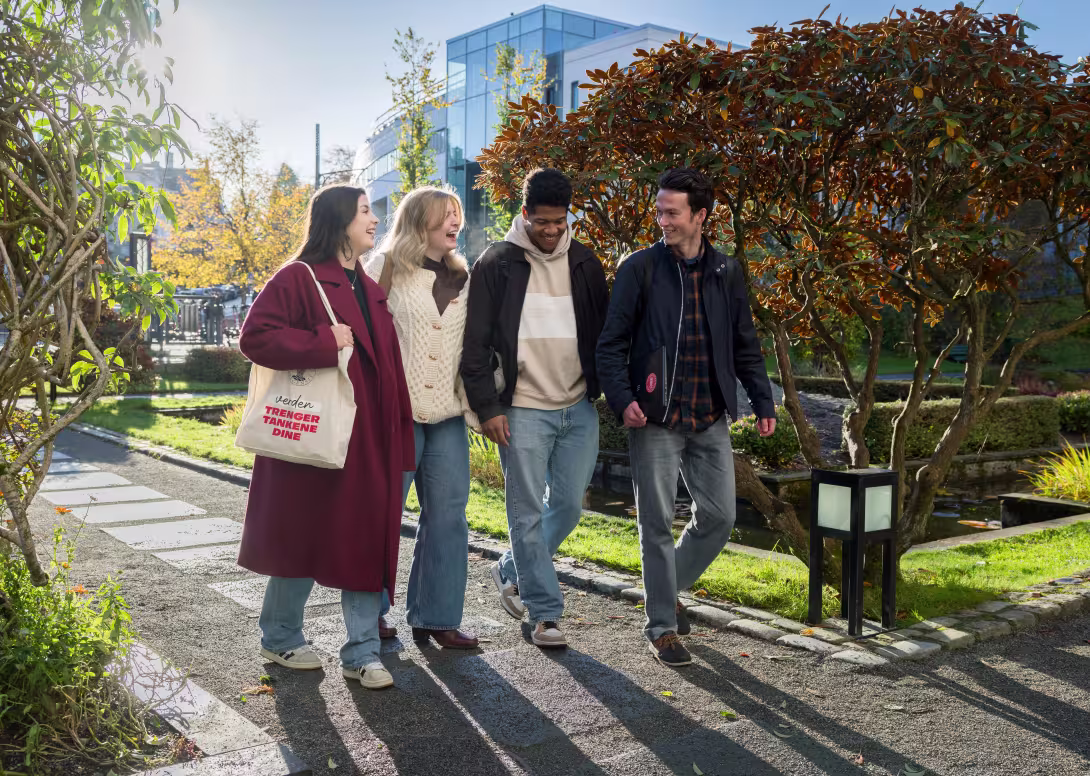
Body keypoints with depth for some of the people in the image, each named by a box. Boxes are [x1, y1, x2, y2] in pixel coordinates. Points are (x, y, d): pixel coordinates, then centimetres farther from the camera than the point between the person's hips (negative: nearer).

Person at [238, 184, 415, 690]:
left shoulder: (370, 291, 16)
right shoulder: (299, 278, -6)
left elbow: (387, 366, 14)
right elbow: (255, 337, -15)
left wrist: (399, 438, 9)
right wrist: (323, 344, -21)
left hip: (369, 439, 6)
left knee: (368, 540, 5)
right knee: (304, 536, 6)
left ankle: (362, 653, 13)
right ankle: (280, 638, 27)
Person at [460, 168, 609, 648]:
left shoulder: (585, 263, 9)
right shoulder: (496, 264, -3)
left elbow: (604, 332, 15)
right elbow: (475, 342, -4)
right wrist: (487, 407, -8)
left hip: (579, 409, 4)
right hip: (522, 410, -4)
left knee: (569, 506, 8)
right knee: (528, 513, 1)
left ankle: (511, 572, 32)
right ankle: (545, 613, 13)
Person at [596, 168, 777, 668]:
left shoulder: (726, 273, 7)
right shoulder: (640, 268, -3)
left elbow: (745, 346, 14)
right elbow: (611, 343, -2)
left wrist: (763, 402, 5)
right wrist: (622, 398, -16)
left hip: (710, 421, 4)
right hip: (655, 421, -3)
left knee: (718, 517, 6)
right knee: (658, 524, 1)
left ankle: (669, 589, 31)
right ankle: (663, 627, 15)